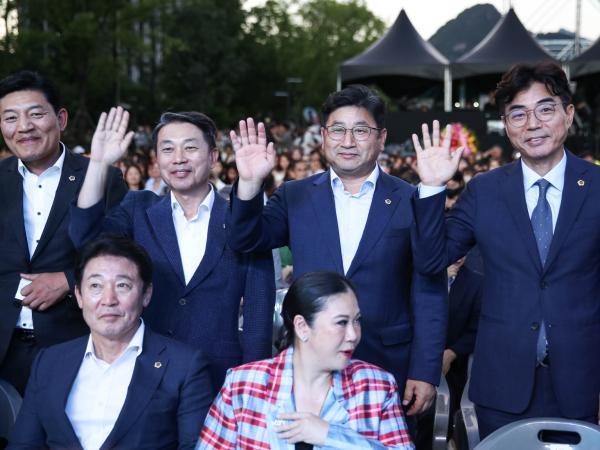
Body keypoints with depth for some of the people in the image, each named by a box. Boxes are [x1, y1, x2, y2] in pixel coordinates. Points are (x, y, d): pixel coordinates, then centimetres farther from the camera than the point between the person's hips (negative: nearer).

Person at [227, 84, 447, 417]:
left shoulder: (413, 202, -2)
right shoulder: (295, 197, 5)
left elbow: (429, 294, -2)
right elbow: (245, 240, -7)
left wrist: (425, 373, -7)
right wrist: (250, 183, -23)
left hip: (388, 368, -1)